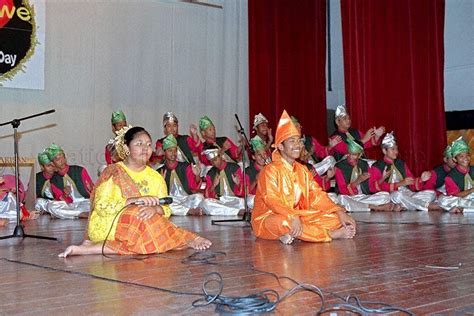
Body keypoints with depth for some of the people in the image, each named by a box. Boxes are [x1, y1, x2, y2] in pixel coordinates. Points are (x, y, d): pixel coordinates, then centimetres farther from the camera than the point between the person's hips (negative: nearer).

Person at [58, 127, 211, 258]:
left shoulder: (156, 177, 11)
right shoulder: (113, 172, -2)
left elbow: (166, 209, 1)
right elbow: (101, 206, -14)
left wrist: (155, 209, -24)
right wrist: (135, 201, -24)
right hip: (108, 227, -5)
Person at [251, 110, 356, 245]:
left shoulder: (302, 170, 11)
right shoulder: (270, 170, -11)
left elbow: (317, 195, 3)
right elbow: (272, 201, -25)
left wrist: (340, 212, -11)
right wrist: (293, 217, -40)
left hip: (298, 217, 7)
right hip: (268, 218, -6)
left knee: (334, 218, -7)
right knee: (285, 222, -41)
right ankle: (331, 234, -26)